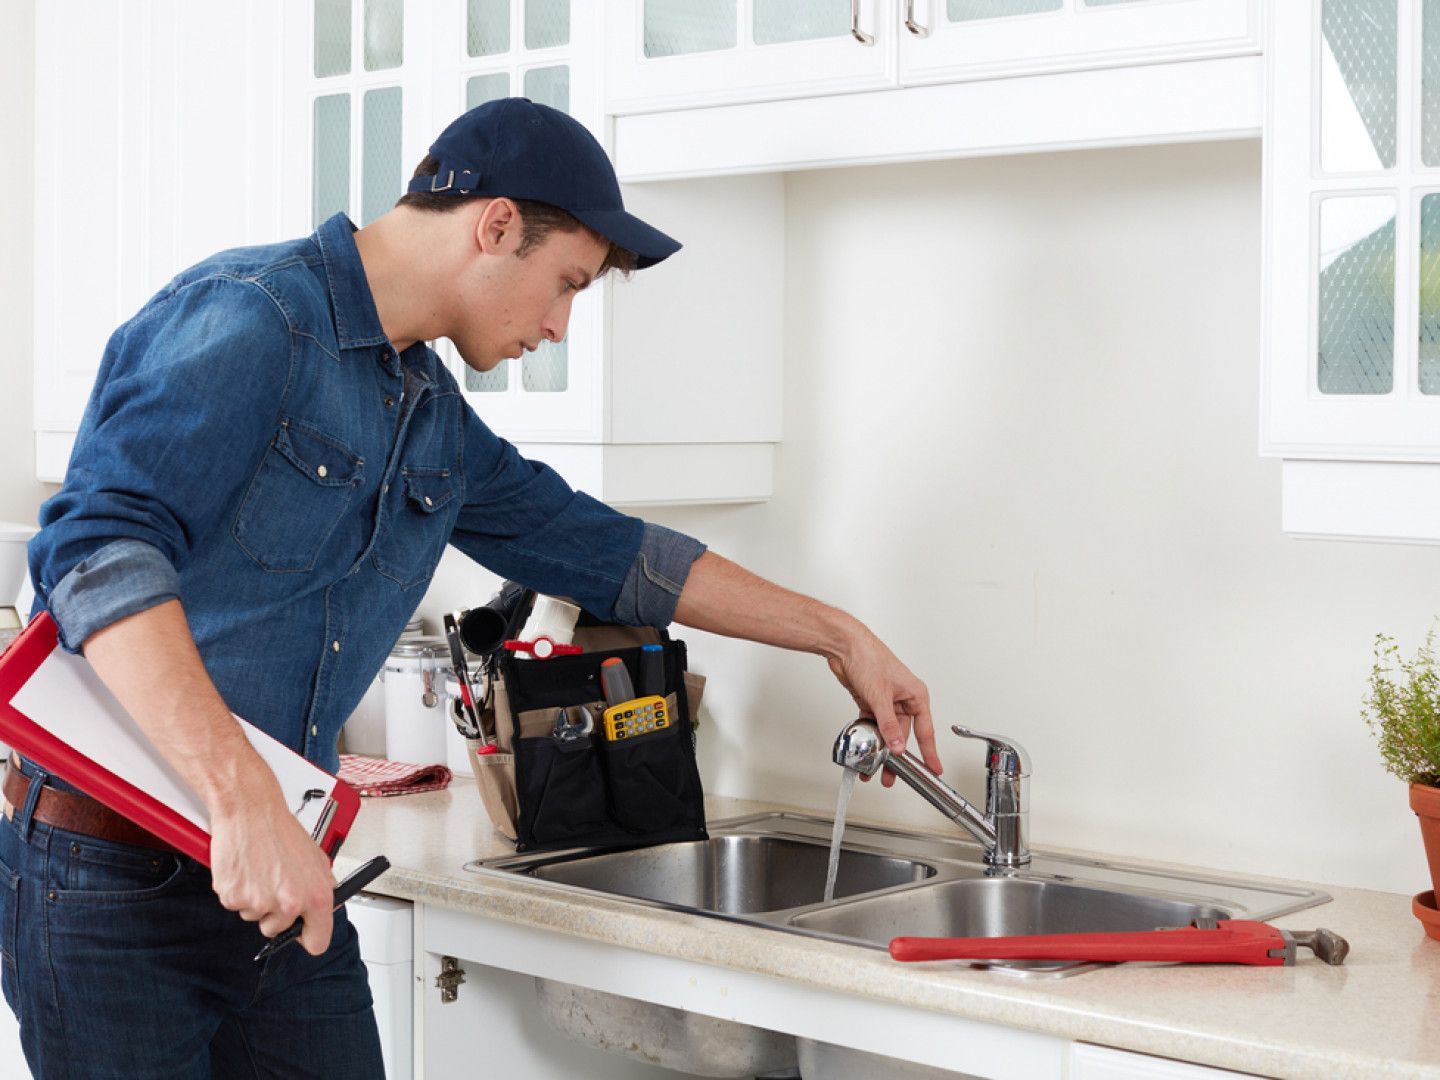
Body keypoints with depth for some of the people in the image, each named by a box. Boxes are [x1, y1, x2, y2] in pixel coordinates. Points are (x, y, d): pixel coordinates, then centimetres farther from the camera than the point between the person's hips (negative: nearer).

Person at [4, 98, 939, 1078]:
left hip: (287, 882, 8)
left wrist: (840, 636, 27)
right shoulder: (247, 319, -15)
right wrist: (245, 805, -35)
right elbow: (99, 547, -28)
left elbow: (602, 550, 23)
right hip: (112, 876, -8)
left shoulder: (435, 421, 13)